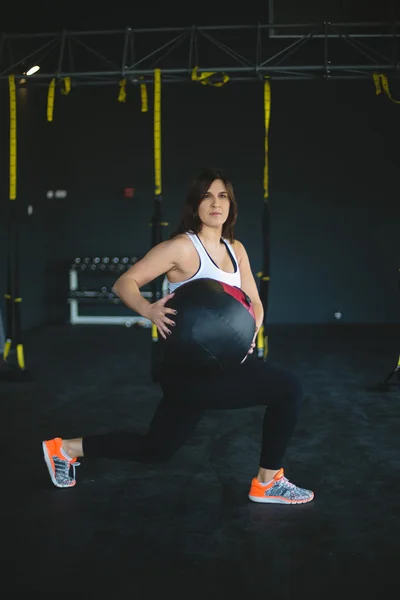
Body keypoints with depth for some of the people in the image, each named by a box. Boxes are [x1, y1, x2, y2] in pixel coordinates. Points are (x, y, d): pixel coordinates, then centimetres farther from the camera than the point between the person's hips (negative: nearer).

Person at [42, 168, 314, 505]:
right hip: (191, 367, -9)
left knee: (155, 449, 20)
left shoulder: (236, 250, 11)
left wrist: (251, 331, -9)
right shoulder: (183, 247, -12)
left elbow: (254, 302, 12)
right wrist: (150, 311, -32)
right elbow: (124, 283, -12)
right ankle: (267, 483, 5)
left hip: (209, 365, 9)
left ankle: (66, 449, 32)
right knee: (288, 388, -10)